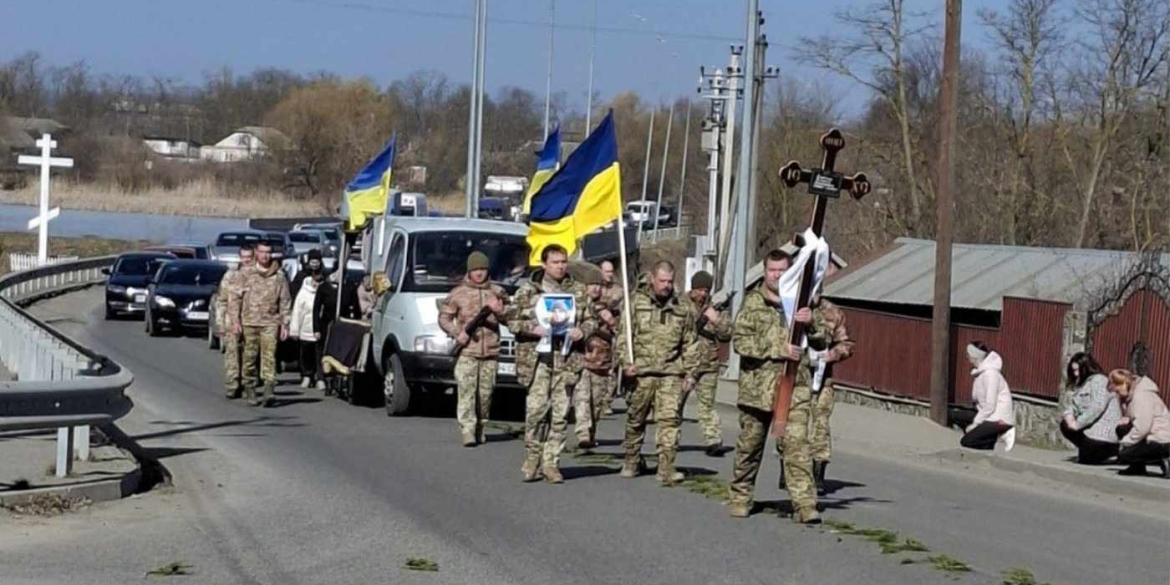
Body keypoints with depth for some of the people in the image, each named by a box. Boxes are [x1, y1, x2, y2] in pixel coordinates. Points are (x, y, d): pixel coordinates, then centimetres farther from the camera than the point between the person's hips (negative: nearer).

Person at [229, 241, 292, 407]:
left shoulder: (279, 276, 6)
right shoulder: (247, 274, 6)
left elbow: (285, 302, 8)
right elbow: (235, 297, 7)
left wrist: (285, 325, 4)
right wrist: (236, 320, -1)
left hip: (270, 322, -1)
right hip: (249, 322, 1)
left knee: (269, 356, -13)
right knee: (249, 358, 5)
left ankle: (269, 391, -21)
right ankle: (250, 391, 14)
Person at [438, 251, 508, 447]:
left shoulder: (497, 292, 13)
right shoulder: (458, 293, 7)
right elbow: (444, 317, 7)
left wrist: (499, 310, -11)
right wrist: (457, 333, -9)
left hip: (490, 352, 3)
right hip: (467, 352, -2)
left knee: (485, 392, 4)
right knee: (466, 390, -12)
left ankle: (480, 429, 17)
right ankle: (468, 431, -16)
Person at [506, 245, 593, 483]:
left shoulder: (578, 291, 12)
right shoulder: (528, 290, 4)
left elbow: (590, 320, 17)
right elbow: (512, 319, 4)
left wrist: (582, 331, -4)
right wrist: (533, 329, -12)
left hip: (566, 358, 3)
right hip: (537, 356, -2)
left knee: (560, 413, 1)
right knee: (537, 407, -10)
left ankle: (551, 462, 9)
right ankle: (532, 456, 7)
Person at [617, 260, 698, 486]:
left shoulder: (683, 309, 10)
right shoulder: (636, 303, 4)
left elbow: (690, 343, 15)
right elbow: (622, 335, 3)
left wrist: (690, 371, 8)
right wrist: (626, 362, -8)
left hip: (671, 373, 0)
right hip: (641, 371, 0)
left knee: (669, 419, -11)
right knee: (635, 419, 11)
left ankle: (666, 468, -12)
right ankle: (632, 461, 29)